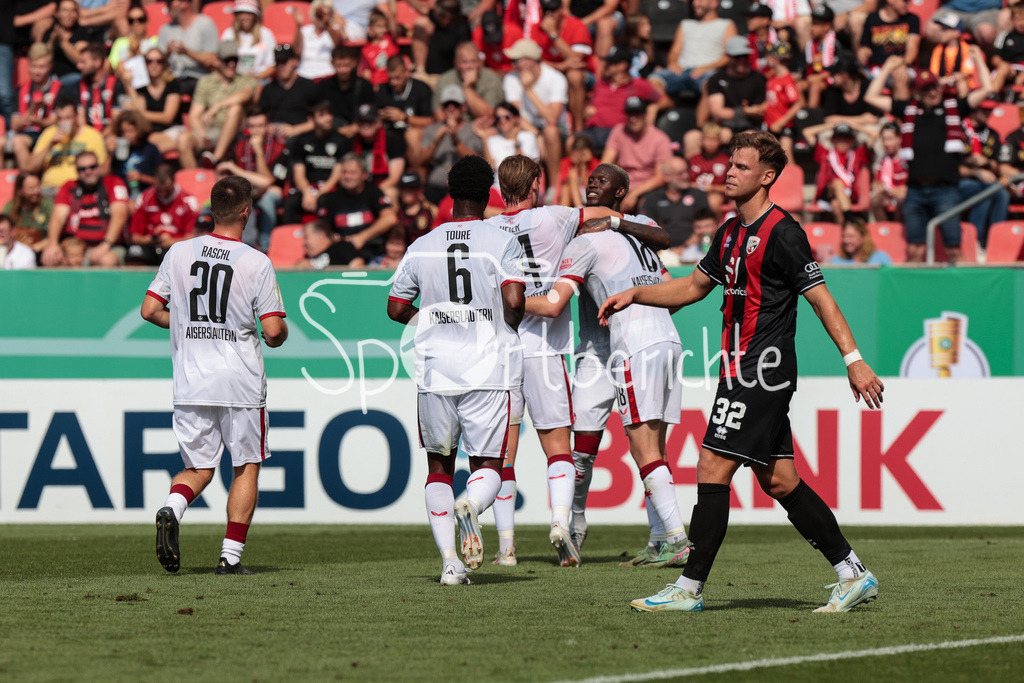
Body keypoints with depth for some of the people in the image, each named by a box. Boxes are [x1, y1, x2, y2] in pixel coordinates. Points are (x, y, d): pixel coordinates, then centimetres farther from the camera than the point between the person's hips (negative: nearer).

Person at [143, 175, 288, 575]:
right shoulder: (256, 263, -10)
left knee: (199, 468, 14)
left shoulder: (179, 254, 0)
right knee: (246, 466, 10)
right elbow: (273, 331, -12)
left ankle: (171, 509, -17)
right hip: (240, 383, -3)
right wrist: (281, 333, 11)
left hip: (190, 382, 3)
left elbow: (150, 310, 3)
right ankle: (231, 555, 4)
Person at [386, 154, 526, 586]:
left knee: (439, 465, 14)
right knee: (487, 465, 6)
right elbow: (513, 300, -14)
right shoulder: (503, 243, -3)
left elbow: (396, 308, 10)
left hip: (435, 370, 2)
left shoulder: (421, 247, 6)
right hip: (490, 369, -2)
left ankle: (449, 561, 2)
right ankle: (471, 506, -30)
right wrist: (512, 323, 8)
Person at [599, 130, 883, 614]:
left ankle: (689, 589, -6)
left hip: (761, 372, -9)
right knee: (778, 481, 9)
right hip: (742, 371, 9)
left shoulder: (782, 233, -12)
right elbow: (693, 287, 28)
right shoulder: (731, 232, 15)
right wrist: (634, 295, 20)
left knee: (712, 469, -9)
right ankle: (853, 574, 13)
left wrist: (853, 360, -16)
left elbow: (820, 297, -13)